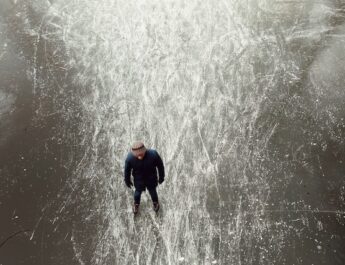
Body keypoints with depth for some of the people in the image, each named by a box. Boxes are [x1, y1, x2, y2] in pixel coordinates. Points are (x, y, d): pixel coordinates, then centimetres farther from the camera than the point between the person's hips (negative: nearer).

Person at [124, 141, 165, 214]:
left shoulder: (153, 154, -39)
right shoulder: (130, 158, -38)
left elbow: (160, 166, -18)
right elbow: (127, 170, -15)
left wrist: (161, 177, -2)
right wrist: (127, 180, 2)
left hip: (151, 179, 0)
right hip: (138, 179, 0)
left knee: (152, 191, 29)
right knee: (138, 192, 30)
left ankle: (155, 202, 65)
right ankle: (136, 203, 65)